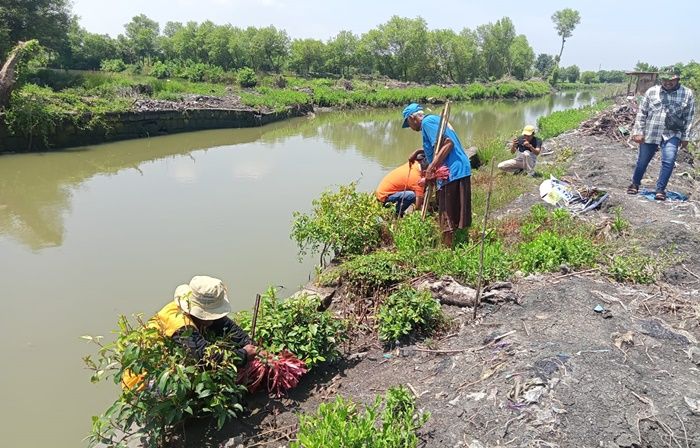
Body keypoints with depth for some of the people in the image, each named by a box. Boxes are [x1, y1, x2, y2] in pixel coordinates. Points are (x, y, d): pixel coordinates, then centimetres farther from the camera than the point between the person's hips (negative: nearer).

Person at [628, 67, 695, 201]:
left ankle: (660, 190, 1)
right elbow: (642, 113, 3)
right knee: (642, 161, 11)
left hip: (672, 134, -1)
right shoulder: (651, 91, 0)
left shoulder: (687, 94, 0)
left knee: (668, 162, -12)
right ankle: (635, 183, 33)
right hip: (650, 133, 1)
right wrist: (638, 132, -3)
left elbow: (688, 118, 3)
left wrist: (685, 137, 1)